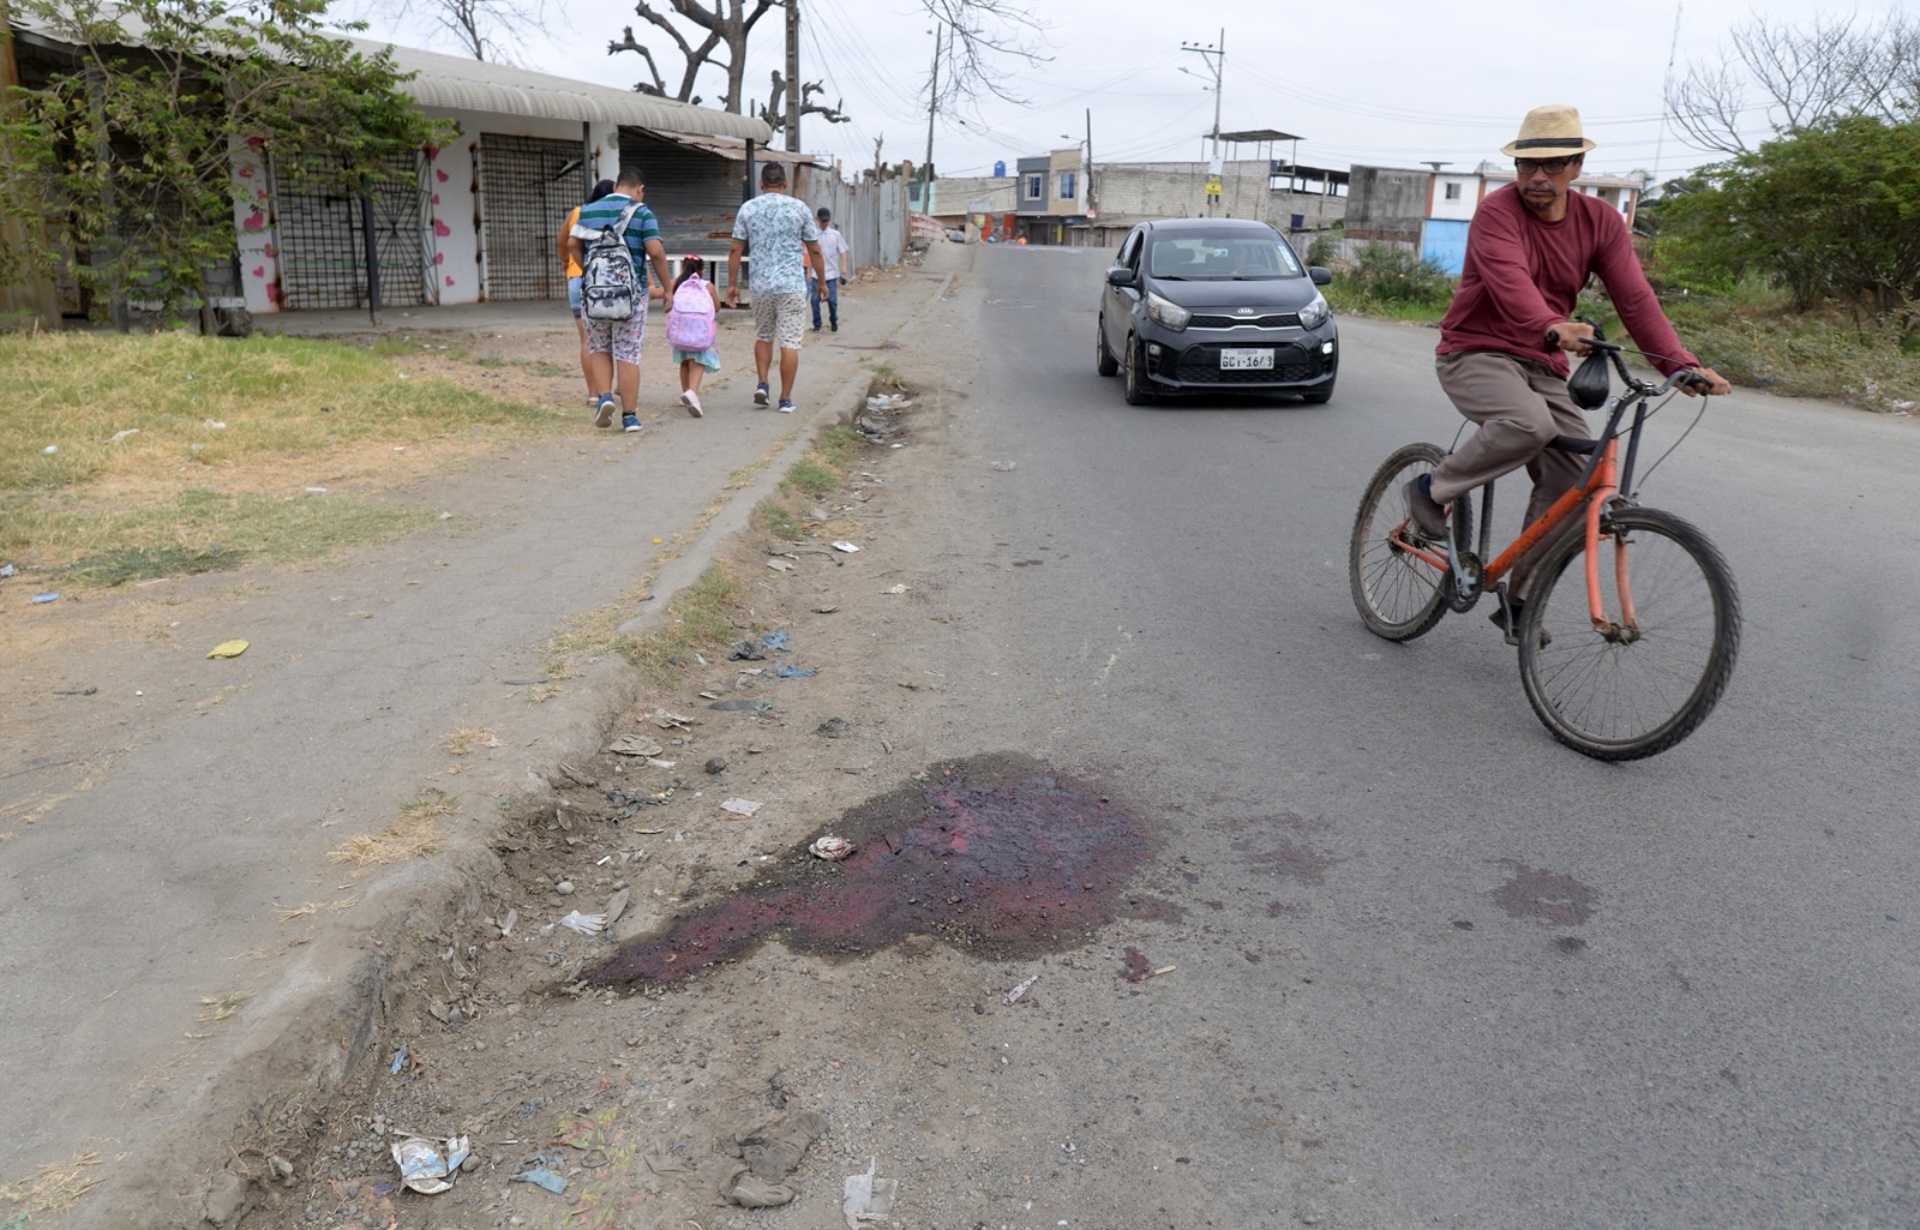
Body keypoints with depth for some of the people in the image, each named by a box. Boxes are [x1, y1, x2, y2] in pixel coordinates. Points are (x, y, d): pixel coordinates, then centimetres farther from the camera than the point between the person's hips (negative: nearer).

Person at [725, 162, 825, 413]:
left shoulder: (748, 209, 4)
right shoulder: (799, 208, 0)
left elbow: (735, 250, 3)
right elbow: (814, 251, 3)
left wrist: (732, 284, 9)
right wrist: (822, 282, 13)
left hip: (760, 284, 2)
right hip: (792, 285, -2)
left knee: (763, 336, 21)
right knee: (790, 342, 0)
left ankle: (762, 384, 8)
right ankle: (786, 399, 0)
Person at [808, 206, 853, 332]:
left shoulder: (835, 234, 3)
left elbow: (842, 251, 5)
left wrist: (844, 267, -7)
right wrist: (809, 272, 4)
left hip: (831, 273, 0)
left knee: (832, 299, -1)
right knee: (815, 299, -1)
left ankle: (834, 322, 20)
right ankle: (817, 324, 11)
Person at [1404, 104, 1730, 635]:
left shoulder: (1601, 221, 2)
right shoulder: (1497, 212, -13)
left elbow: (1635, 298, -6)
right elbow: (1511, 283, -32)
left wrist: (1680, 364, -19)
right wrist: (1553, 328, -52)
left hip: (1541, 365, 6)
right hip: (1475, 353, -6)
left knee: (1576, 482, -7)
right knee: (1529, 421, -37)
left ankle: (1520, 599, 7)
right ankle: (1432, 489, -12)